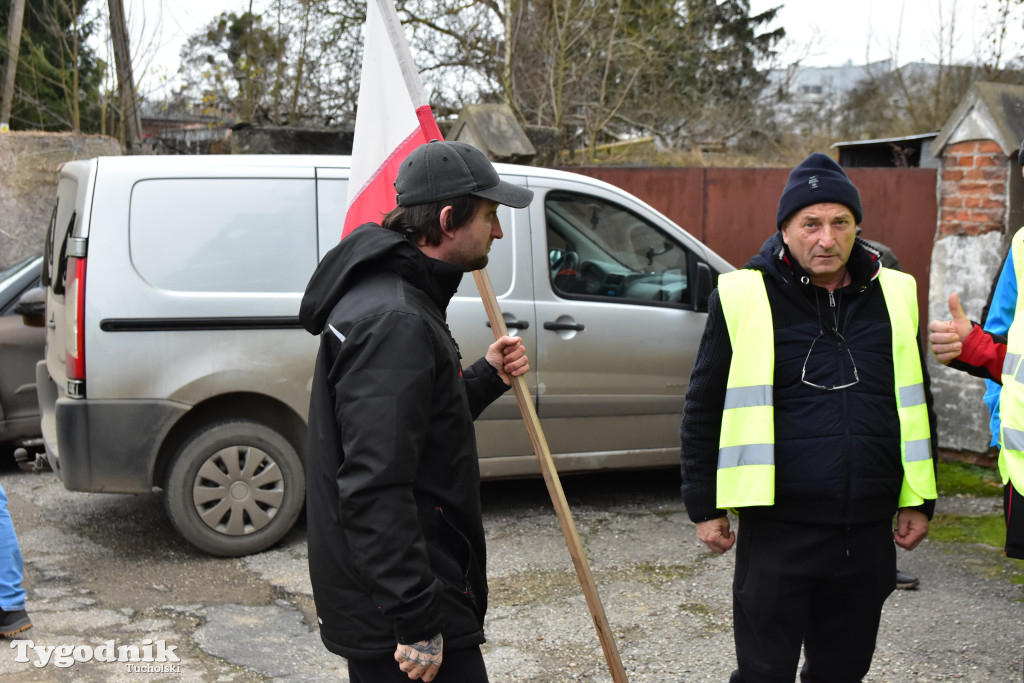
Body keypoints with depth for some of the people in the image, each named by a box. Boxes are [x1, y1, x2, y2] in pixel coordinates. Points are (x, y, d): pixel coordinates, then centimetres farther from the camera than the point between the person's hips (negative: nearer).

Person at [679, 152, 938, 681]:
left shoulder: (894, 295, 7)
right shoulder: (743, 296, -4)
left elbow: (915, 404, 16)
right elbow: (704, 410, 1)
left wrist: (919, 500, 14)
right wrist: (705, 506, 0)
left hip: (868, 531, 4)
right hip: (777, 528, -3)